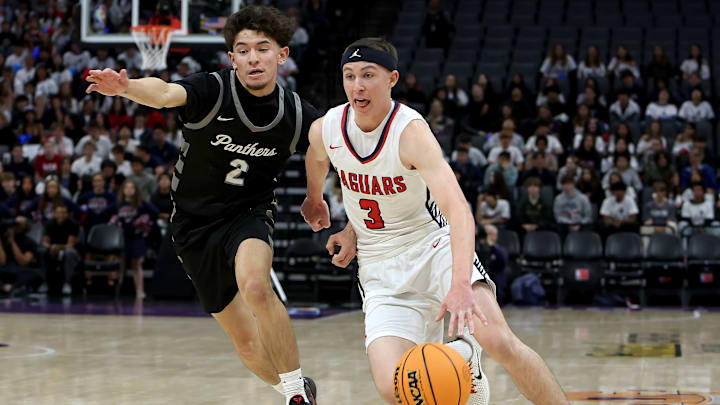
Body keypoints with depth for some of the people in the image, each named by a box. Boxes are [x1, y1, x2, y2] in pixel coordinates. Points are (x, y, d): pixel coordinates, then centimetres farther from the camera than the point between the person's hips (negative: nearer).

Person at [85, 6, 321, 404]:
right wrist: (126, 87, -61)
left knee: (254, 285, -34)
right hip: (195, 222, 1)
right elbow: (165, 93, -40)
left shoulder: (298, 116, -11)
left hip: (248, 214, -1)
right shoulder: (211, 90, -18)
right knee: (246, 341, 6)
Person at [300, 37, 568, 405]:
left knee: (499, 341, -27)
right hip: (381, 268, 3)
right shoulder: (324, 131, -8)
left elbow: (458, 208, -37)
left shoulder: (411, 132, -23)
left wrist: (461, 285, -51)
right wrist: (314, 201, 39)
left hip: (435, 246, -3)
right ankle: (459, 357, 17)